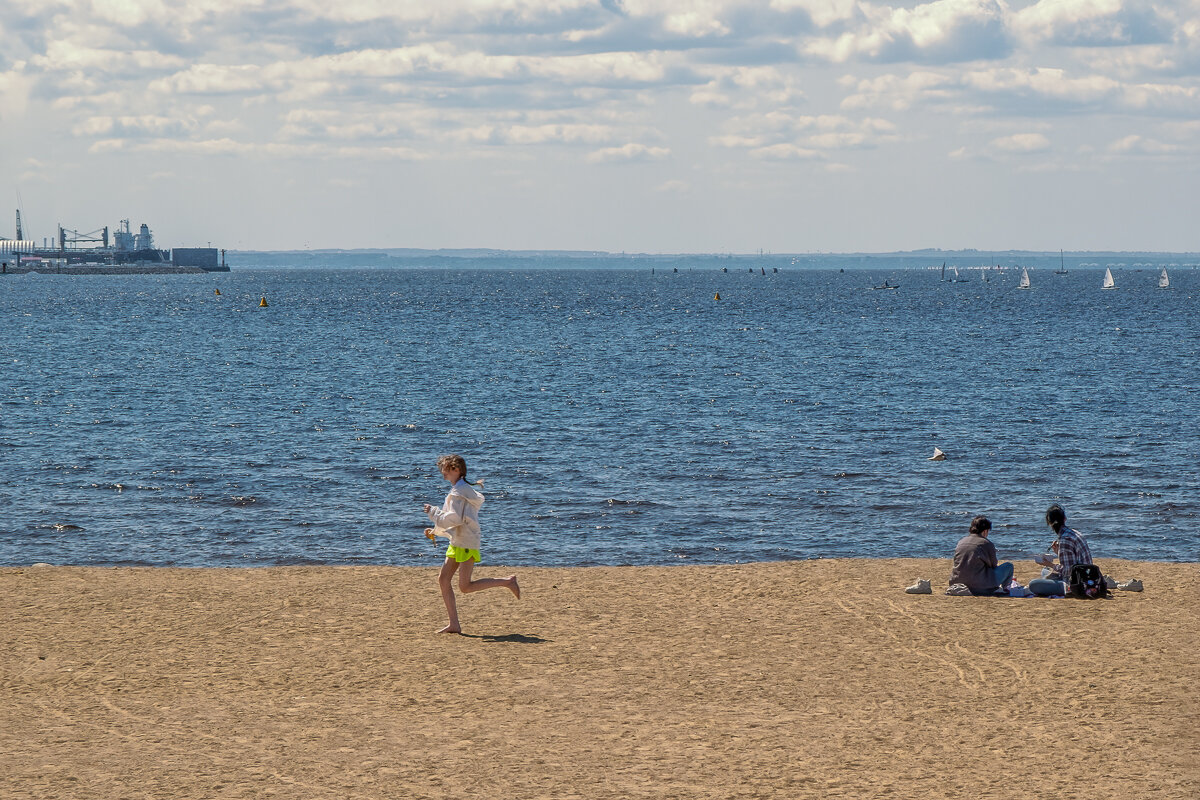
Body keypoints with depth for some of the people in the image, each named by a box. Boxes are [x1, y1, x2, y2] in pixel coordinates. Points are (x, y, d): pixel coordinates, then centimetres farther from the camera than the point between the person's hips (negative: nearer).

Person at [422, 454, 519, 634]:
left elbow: (455, 519, -22)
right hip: (457, 543, 10)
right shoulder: (458, 490, 18)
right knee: (443, 579, 3)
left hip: (467, 543, -10)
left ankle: (507, 582, 0)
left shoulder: (460, 491, -14)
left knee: (465, 587, -10)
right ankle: (454, 624, 2)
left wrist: (433, 512, -12)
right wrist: (435, 531, 17)